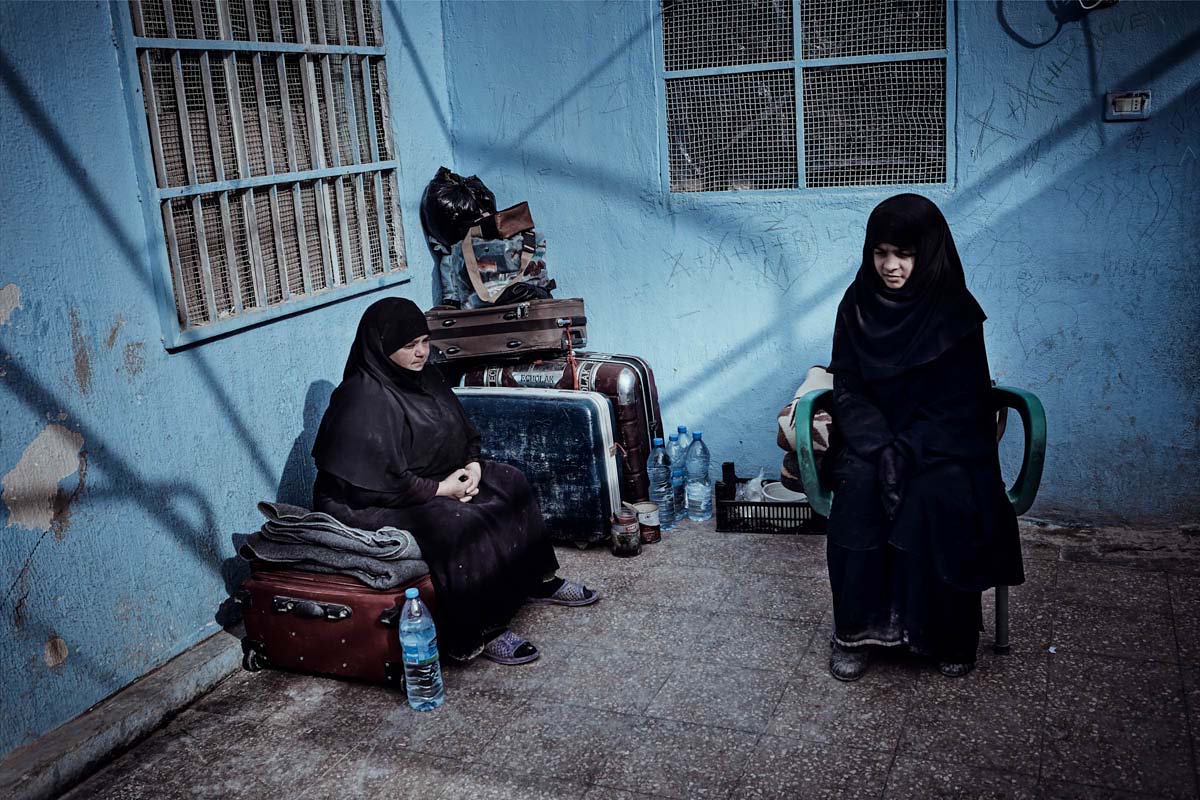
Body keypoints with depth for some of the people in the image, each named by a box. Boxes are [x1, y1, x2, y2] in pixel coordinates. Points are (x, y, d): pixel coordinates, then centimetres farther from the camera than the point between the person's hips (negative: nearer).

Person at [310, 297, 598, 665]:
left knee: (509, 483, 0)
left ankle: (533, 579, 11)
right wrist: (440, 490, -22)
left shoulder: (423, 377, 5)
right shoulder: (363, 400, -23)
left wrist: (473, 465, -6)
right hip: (376, 507, -10)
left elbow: (463, 432, 15)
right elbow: (375, 482, -28)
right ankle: (476, 633, -19)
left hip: (437, 479, 10)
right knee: (461, 525, -31)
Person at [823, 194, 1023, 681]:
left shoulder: (955, 311, -6)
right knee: (859, 482, -31)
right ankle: (856, 629, -21)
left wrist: (907, 451, -24)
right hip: (871, 435, 2)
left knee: (941, 494, -32)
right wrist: (882, 448, -20)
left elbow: (960, 402, -9)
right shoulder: (858, 303, 0)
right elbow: (847, 388, -3)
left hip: (943, 440, -1)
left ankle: (947, 634, -15)